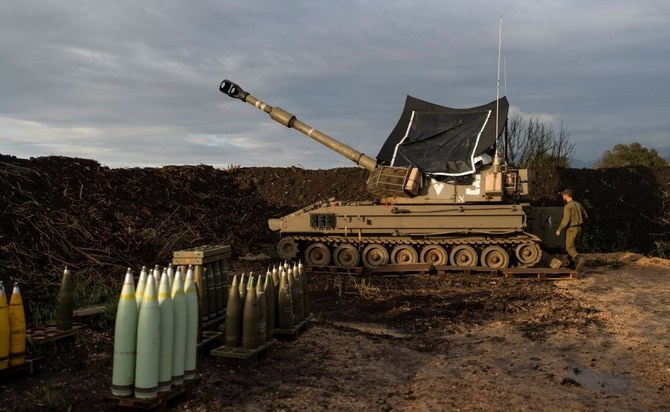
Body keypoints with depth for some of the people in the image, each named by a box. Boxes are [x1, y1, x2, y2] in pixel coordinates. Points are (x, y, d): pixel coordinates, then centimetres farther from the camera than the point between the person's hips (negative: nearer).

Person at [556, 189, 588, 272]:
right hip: (579, 228, 8)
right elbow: (586, 217, 16)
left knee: (569, 248, -7)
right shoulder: (578, 204, 10)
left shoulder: (568, 206, -14)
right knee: (571, 245, 19)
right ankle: (575, 263, 18)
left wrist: (559, 230, -11)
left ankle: (580, 259, -29)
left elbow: (566, 220, -20)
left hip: (571, 229, -8)